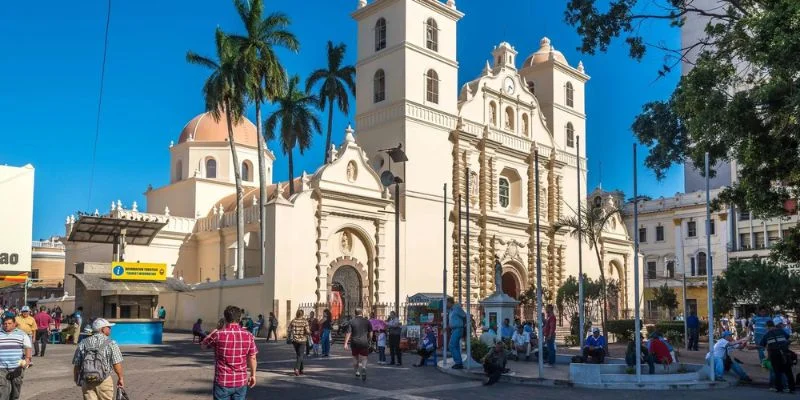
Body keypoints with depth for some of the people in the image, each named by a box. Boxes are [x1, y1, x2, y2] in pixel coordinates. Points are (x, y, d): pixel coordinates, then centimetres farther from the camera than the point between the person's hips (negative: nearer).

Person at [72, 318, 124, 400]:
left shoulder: (83, 343, 7)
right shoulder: (111, 343, -5)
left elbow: (76, 365, 8)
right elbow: (117, 364, -8)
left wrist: (77, 380, 22)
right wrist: (120, 378, 5)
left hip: (86, 381, 3)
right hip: (104, 381, -3)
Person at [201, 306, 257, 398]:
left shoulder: (218, 335, -13)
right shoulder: (248, 336, -6)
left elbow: (203, 346, 7)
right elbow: (252, 358, 3)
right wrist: (253, 375, 17)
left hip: (223, 382, -2)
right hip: (241, 382, 2)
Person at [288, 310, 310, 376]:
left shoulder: (293, 321, -3)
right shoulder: (305, 321, -10)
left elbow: (289, 331, -2)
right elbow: (307, 331, -15)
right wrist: (310, 332, 6)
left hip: (295, 340, 3)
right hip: (302, 340, -3)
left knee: (298, 355, 18)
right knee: (300, 355, 0)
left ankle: (300, 369, 26)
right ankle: (296, 369, -18)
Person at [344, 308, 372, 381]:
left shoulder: (352, 321, -2)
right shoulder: (367, 321, 2)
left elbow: (348, 333, -8)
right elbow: (370, 333, 4)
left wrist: (345, 343, -8)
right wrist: (369, 341, 18)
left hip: (354, 343, 0)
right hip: (364, 343, 0)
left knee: (355, 358, 20)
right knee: (363, 359, 2)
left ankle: (357, 371, 29)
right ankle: (363, 371, -22)